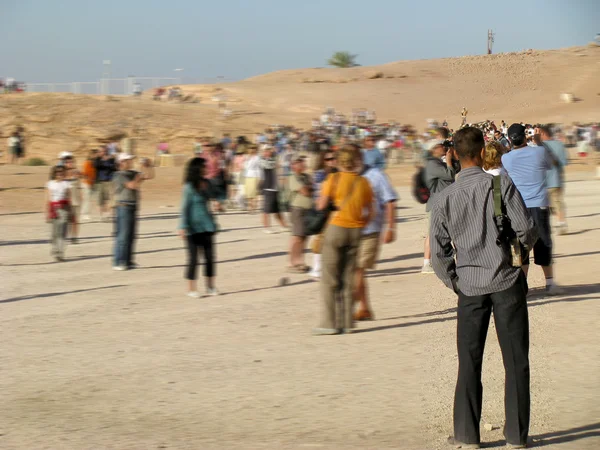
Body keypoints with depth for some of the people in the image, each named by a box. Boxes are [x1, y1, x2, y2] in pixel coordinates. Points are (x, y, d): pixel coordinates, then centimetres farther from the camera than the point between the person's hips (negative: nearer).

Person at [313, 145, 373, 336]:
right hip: (356, 231, 4)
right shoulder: (363, 183, 3)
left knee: (329, 278, 2)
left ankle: (328, 322, -2)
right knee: (348, 278, 10)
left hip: (336, 227, -3)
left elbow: (321, 206, -7)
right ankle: (346, 322, 10)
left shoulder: (334, 179, -7)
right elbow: (369, 214, 4)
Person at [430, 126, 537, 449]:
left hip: (469, 286, 2)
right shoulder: (501, 185, -8)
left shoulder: (445, 198, 0)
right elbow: (525, 230, -11)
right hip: (507, 280, -2)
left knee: (469, 362, 9)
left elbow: (439, 254, 2)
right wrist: (525, 243, 12)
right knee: (516, 361, 6)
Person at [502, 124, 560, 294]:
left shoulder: (506, 158, -3)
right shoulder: (539, 152, -6)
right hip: (539, 204, -1)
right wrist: (539, 142, 22)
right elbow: (551, 164, 14)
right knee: (543, 243, 8)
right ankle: (549, 282, 10)